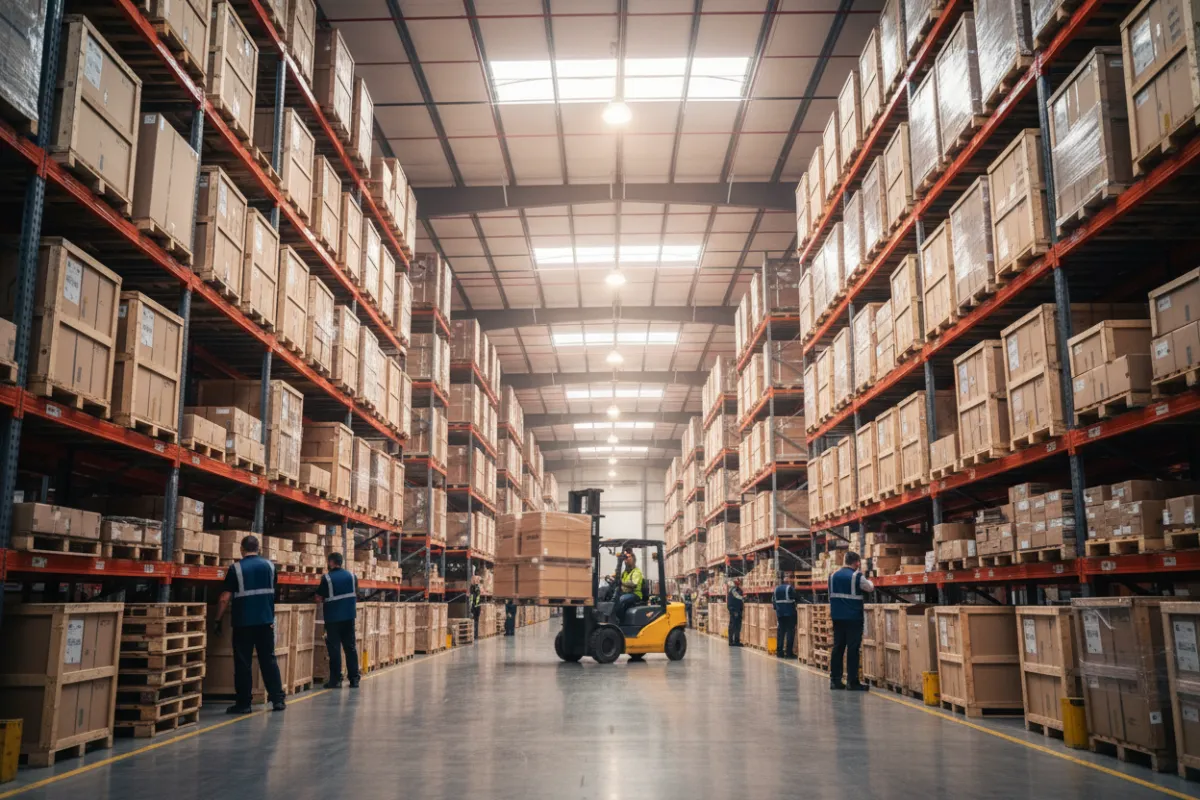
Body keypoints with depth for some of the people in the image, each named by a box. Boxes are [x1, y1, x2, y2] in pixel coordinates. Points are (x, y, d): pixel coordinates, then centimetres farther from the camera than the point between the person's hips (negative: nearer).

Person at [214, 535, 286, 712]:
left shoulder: (236, 568, -6)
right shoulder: (269, 566, 6)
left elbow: (225, 598, -9)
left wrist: (217, 620, 1)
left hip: (243, 623, -3)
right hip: (266, 622, 3)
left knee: (243, 663, 4)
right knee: (269, 660, 9)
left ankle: (243, 703, 6)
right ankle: (278, 699, 9)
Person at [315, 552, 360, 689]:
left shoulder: (327, 578, -9)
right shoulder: (351, 576, 5)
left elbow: (319, 598, -4)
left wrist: (320, 603, 17)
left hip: (333, 617, -4)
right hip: (349, 616, 4)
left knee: (334, 648, 3)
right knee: (351, 647, 9)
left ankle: (336, 679, 3)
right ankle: (354, 678, 10)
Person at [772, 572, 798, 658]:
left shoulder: (776, 589, 7)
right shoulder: (790, 588, -11)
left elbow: (773, 601, 11)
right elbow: (795, 599, -10)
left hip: (780, 613, 6)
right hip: (790, 613, -6)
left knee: (780, 632, 9)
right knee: (790, 632, -2)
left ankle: (779, 651, 10)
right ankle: (789, 652, -5)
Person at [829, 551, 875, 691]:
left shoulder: (833, 575, 10)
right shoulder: (857, 576, -10)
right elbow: (870, 588, 4)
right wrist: (867, 581, 22)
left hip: (837, 616, 6)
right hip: (853, 617, -6)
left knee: (838, 647, 10)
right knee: (853, 649, -3)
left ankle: (835, 680, 11)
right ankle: (853, 682, -4)